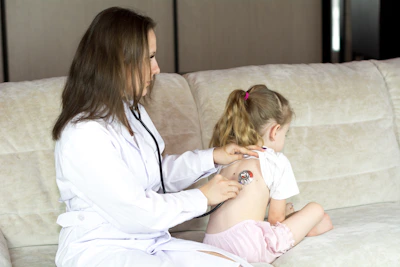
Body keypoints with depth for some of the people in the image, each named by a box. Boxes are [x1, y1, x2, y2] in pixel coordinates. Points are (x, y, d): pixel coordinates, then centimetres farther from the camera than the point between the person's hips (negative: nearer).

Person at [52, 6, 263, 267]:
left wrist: (211, 158, 12)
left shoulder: (131, 110, 8)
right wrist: (202, 197, -8)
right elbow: (135, 213, -19)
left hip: (148, 243, 8)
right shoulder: (84, 135, -20)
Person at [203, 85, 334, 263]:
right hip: (250, 246, -7)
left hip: (213, 244, 7)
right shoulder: (277, 161, 2)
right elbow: (276, 219, 3)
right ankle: (306, 228, 35)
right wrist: (285, 211, 26)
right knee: (316, 210, 11)